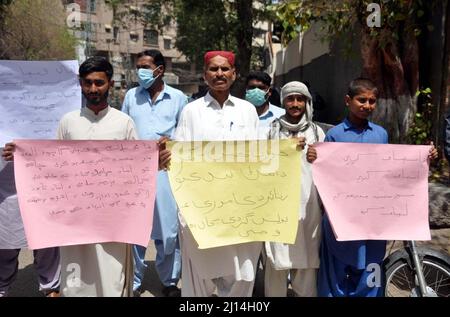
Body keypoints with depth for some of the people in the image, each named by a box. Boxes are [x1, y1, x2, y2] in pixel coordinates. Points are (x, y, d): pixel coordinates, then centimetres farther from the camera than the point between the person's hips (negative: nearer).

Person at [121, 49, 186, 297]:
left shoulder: (178, 98, 6)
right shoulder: (131, 96, 10)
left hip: (166, 170, -1)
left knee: (167, 230, 4)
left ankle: (170, 281, 21)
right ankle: (133, 282, 21)